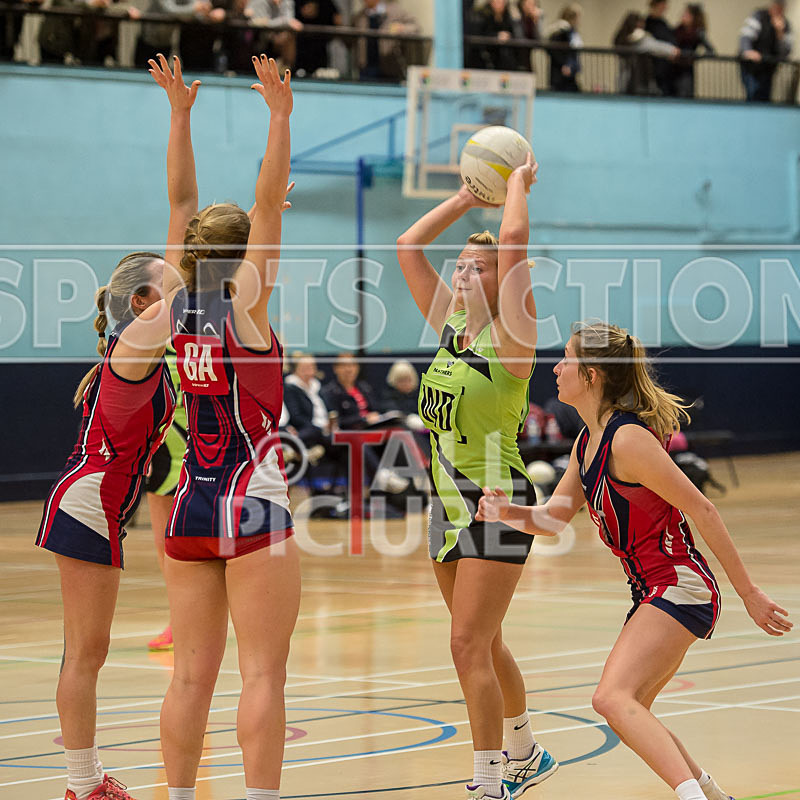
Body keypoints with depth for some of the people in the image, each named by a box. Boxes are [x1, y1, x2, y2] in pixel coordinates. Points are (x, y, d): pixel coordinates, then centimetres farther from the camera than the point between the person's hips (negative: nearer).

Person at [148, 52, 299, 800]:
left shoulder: (179, 304, 5)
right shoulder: (244, 305, -8)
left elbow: (182, 200, 12)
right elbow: (269, 203, -13)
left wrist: (180, 112, 14)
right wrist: (279, 116, -12)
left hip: (190, 506, 6)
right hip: (252, 505, -6)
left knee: (192, 674, 7)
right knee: (262, 674, -5)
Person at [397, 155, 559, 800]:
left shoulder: (510, 337, -12)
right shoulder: (450, 326, 7)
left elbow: (515, 239, -23)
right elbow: (408, 245, 9)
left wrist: (520, 182, -8)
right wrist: (468, 197, 11)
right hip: (450, 502, 8)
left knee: (469, 645, -13)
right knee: (483, 645, 18)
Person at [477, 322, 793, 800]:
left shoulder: (628, 439, -17)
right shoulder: (587, 442, 11)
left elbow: (701, 510, -16)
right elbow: (554, 518, 16)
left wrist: (749, 592, -14)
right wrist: (508, 512, -7)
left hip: (681, 586, -10)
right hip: (655, 594, 10)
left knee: (613, 698, -27)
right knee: (629, 714, 20)